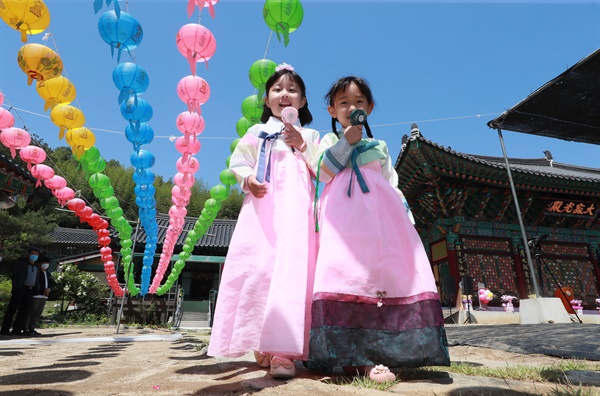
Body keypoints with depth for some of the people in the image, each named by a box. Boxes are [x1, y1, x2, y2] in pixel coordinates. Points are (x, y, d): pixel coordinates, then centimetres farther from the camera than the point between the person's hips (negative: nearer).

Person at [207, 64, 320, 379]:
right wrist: (248, 179, -8)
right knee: (258, 265, -7)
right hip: (262, 204, 1)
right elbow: (238, 160, 12)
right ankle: (260, 344, 6)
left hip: (296, 206, 0)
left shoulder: (309, 135, 21)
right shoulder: (257, 132, 21)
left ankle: (283, 348, -14)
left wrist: (302, 146, -3)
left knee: (291, 267, -15)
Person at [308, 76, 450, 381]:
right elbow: (322, 173, 3)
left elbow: (392, 185, 23)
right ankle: (354, 357, -17)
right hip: (343, 215, -3)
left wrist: (406, 216, 10)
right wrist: (345, 142, -1)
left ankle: (375, 352, -3)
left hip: (382, 216, 4)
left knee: (385, 274, -9)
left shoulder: (379, 146, 29)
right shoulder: (330, 140, 21)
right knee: (346, 275, -19)